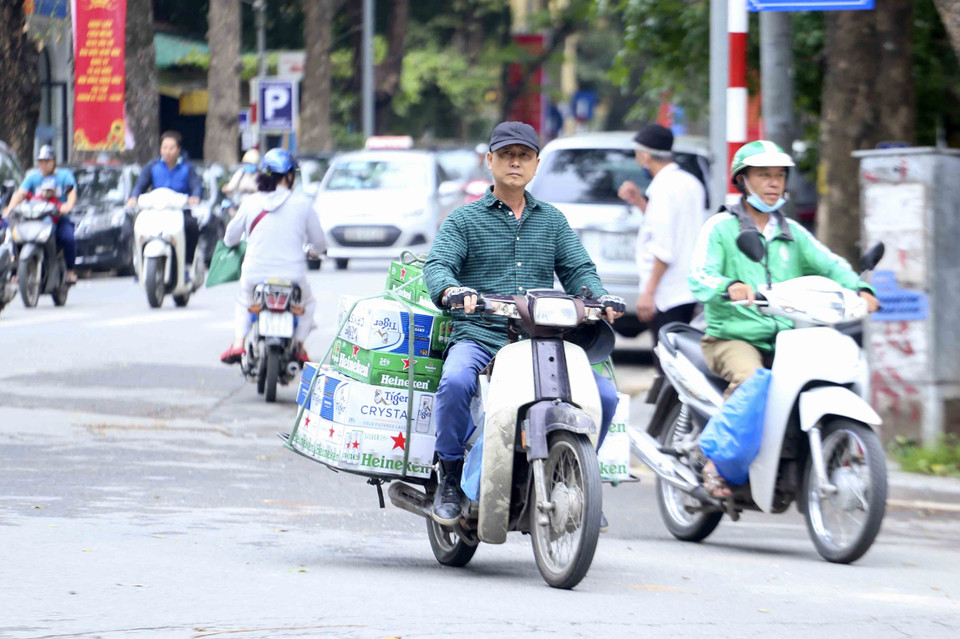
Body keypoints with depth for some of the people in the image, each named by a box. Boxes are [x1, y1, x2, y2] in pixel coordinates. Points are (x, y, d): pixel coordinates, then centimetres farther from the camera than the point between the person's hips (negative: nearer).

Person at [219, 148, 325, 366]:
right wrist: (315, 250, 32)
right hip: (292, 275, -1)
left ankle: (238, 344, 16)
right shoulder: (302, 203, -2)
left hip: (254, 275, 1)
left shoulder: (250, 202, 1)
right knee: (308, 303, 32)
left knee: (244, 302, 34)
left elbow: (230, 239, 11)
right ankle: (299, 348, 21)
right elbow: (319, 241, 7)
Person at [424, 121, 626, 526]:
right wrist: (451, 290, -28)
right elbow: (437, 265, -4)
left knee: (604, 395, -16)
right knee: (455, 382, -36)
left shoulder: (552, 221, 20)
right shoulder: (465, 220, 10)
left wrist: (601, 298, -10)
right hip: (479, 336, -3)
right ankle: (450, 478, -16)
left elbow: (578, 271, 13)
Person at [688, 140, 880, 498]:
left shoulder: (793, 234, 19)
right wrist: (730, 287, -35)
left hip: (786, 340, 5)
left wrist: (859, 289, -16)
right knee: (750, 378, -35)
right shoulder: (720, 228, 3)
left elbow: (829, 265, 6)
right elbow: (699, 279, -12)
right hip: (732, 337, -5)